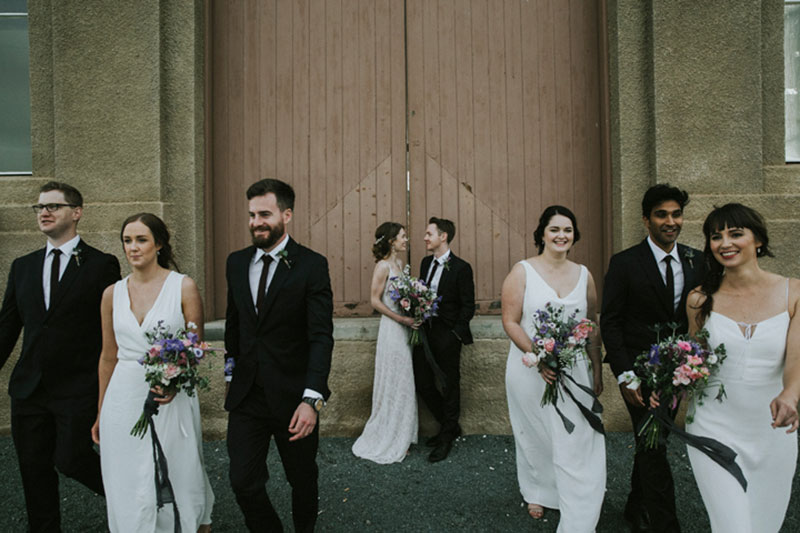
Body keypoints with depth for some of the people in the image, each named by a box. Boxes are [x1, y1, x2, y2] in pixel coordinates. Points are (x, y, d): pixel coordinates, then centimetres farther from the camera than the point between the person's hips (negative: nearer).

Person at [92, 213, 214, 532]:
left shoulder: (184, 287, -7)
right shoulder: (113, 294, 4)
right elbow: (108, 357, 12)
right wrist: (101, 413, 16)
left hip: (172, 400, -3)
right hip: (124, 401, 3)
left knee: (177, 480, 10)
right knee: (129, 487, 11)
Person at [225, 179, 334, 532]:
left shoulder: (312, 266, -12)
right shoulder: (236, 263, 4)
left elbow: (321, 337, -18)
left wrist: (312, 399, -26)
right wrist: (233, 370, 14)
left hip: (293, 396, -3)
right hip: (245, 396, 4)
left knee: (302, 479, 15)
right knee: (243, 483, 6)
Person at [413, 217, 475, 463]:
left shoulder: (461, 268, -11)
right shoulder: (426, 262, 10)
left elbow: (468, 306, -9)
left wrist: (455, 334, -13)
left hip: (447, 337, -7)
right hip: (425, 332, 7)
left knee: (450, 386, 7)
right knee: (422, 382, 9)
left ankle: (447, 437, 24)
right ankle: (450, 426, 29)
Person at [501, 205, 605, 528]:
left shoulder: (583, 274, 5)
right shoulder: (522, 271, -6)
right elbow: (510, 322, -10)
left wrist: (597, 370, 7)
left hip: (575, 371, 2)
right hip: (530, 368, -2)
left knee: (578, 444, 1)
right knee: (535, 436, 16)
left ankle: (578, 521, 18)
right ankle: (537, 492, 43)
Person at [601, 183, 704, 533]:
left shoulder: (697, 261, 4)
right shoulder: (625, 263, -10)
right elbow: (609, 322, -10)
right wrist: (624, 376, -16)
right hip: (639, 369, -5)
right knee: (653, 449, -1)